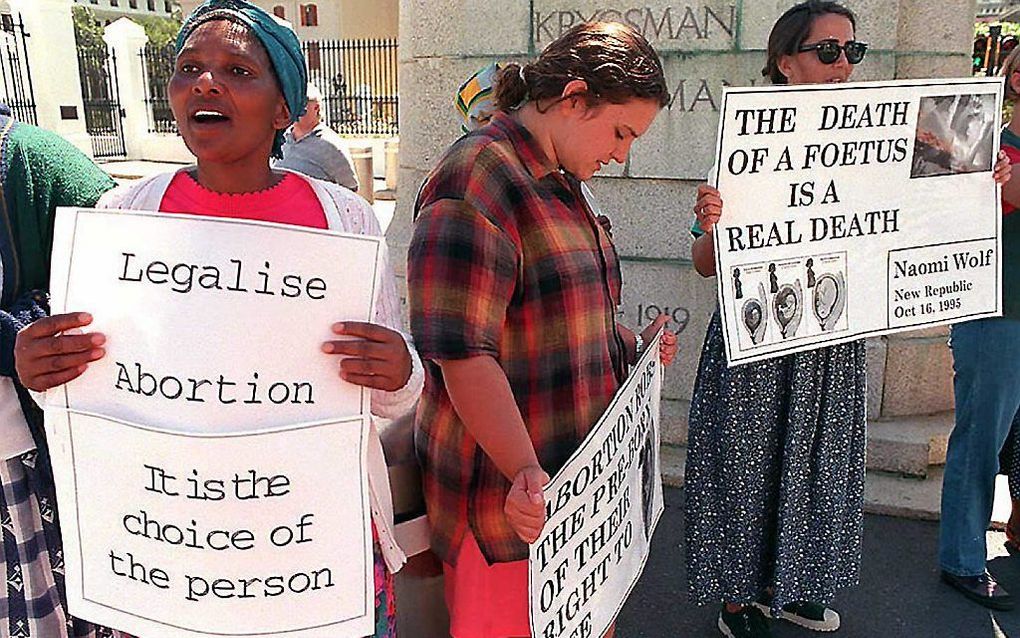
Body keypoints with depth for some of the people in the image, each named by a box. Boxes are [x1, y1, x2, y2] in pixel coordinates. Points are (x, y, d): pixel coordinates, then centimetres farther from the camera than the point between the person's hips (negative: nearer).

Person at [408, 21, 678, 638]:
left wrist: (629, 345, 11)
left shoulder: (559, 182, 14)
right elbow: (461, 351, -25)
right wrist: (524, 472, -31)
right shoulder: (475, 179, -18)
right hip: (514, 495, -9)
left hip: (579, 469, 9)